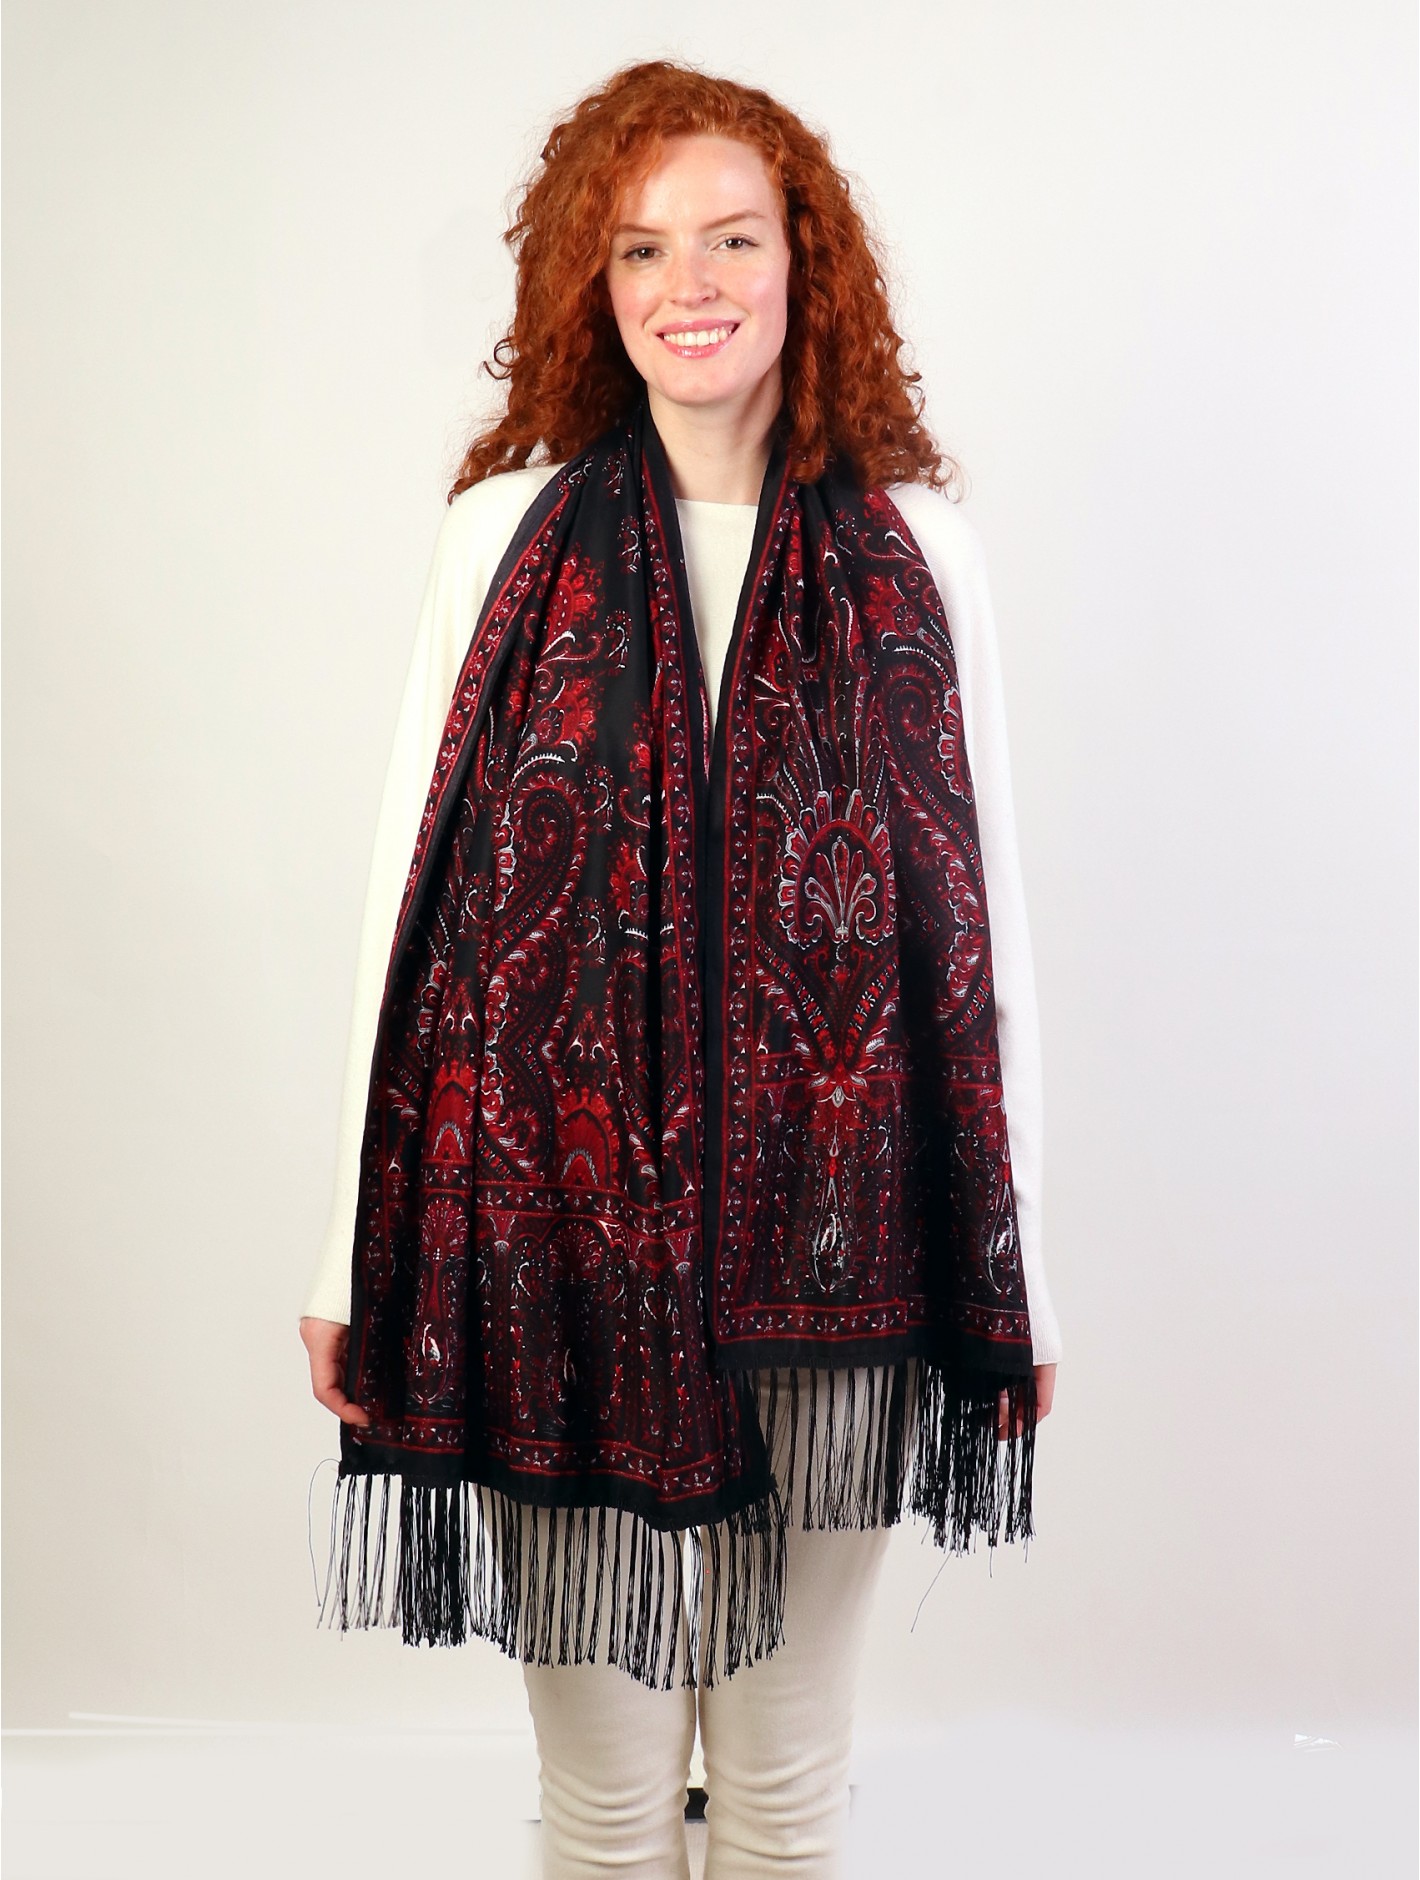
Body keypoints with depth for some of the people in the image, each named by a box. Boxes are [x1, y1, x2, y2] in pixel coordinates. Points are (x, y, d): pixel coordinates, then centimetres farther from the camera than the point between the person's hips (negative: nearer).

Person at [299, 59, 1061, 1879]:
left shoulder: (916, 554, 2)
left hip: (826, 1250, 1)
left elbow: (982, 917, 4)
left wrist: (1018, 1267, 4)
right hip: (558, 1244, 0)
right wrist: (351, 1257, 0)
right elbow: (411, 889, 1)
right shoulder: (508, 533, 1)